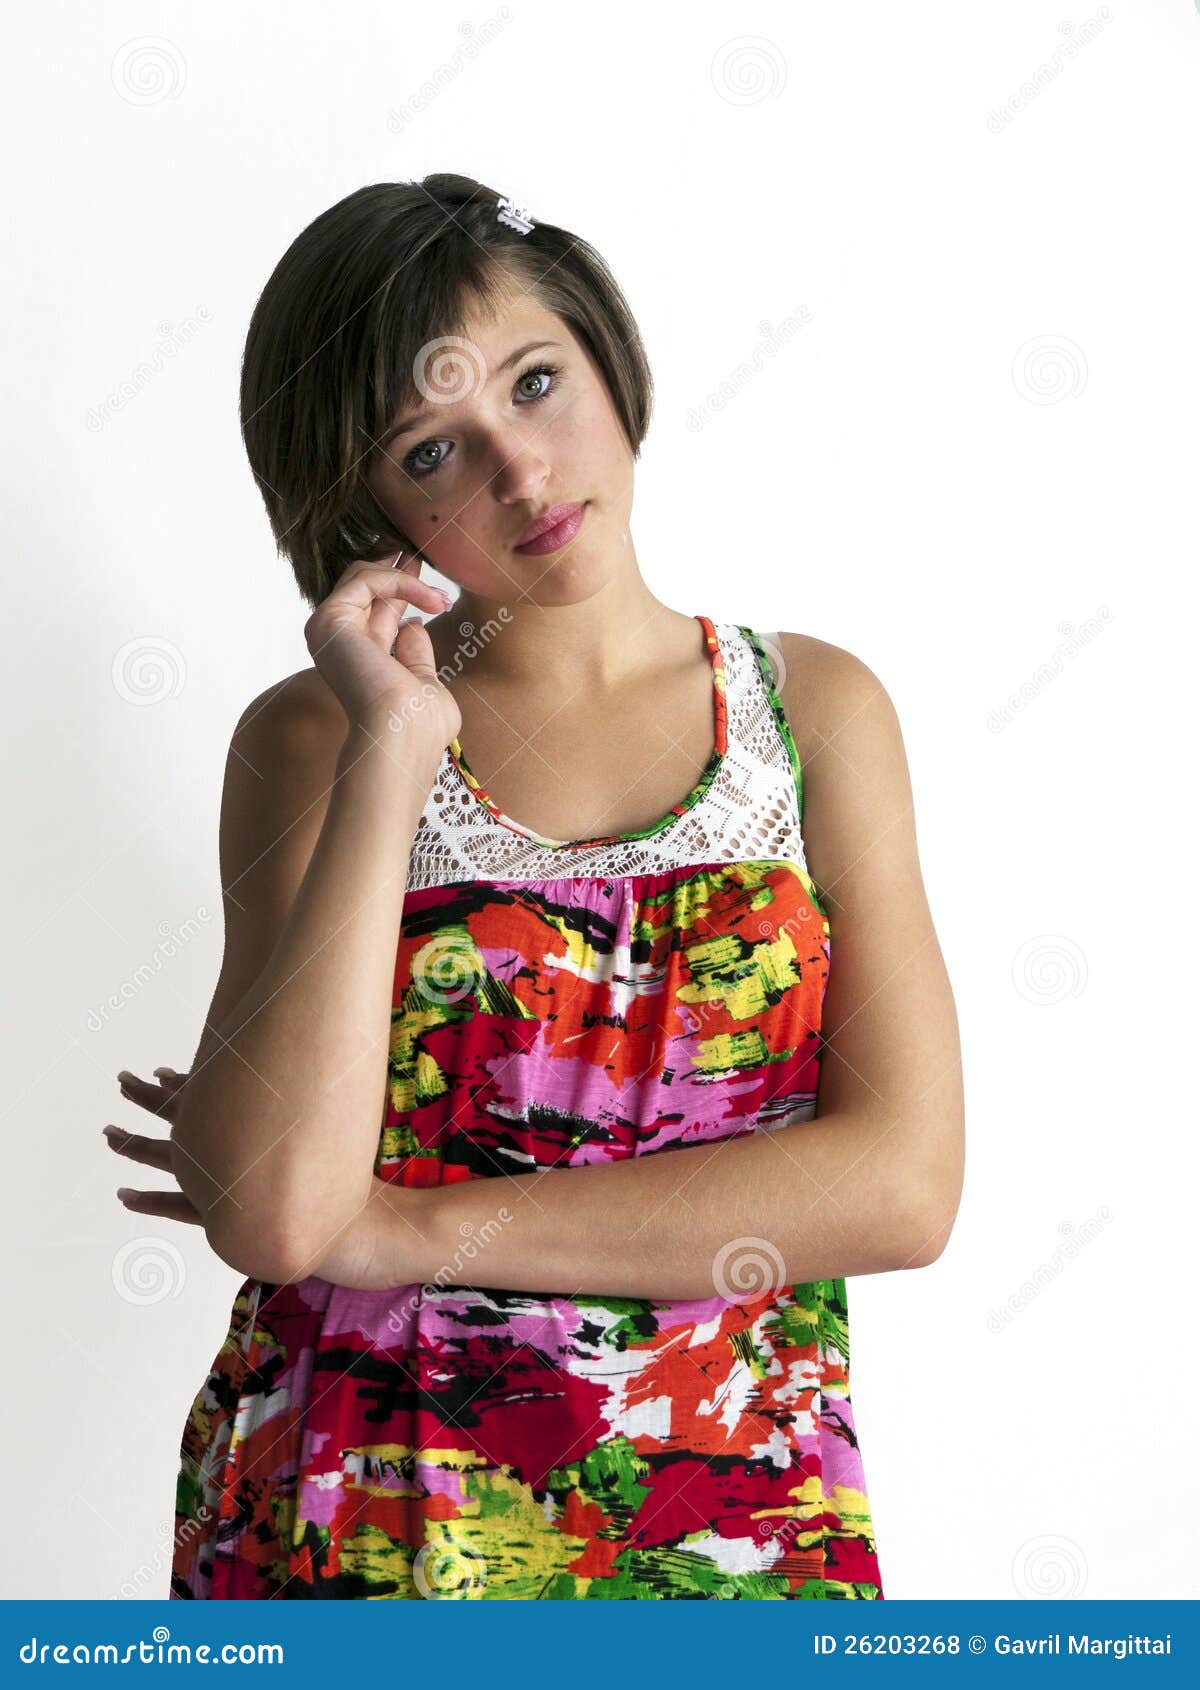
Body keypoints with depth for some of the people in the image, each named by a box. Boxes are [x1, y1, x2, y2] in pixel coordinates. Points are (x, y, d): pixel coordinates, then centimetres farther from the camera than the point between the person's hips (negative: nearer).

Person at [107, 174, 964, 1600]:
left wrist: (410, 1227, -13)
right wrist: (393, 750, -18)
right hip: (356, 1525, -1)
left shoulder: (814, 706, -1)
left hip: (728, 1525, 1)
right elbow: (273, 1217, -18)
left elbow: (903, 1182, -11)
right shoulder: (314, 735, -4)